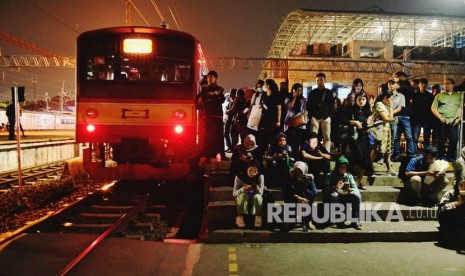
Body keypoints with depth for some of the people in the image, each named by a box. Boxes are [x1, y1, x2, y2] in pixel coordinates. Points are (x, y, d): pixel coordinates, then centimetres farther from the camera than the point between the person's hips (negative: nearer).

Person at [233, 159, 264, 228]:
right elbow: (234, 193, -18)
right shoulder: (239, 176, -20)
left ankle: (258, 217, -17)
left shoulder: (260, 177, -19)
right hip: (243, 199, 0)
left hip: (255, 199, 0)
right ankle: (240, 217, -20)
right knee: (243, 195, -34)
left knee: (257, 196, -33)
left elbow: (261, 193, -14)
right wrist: (243, 189, -38)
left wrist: (258, 190, -39)